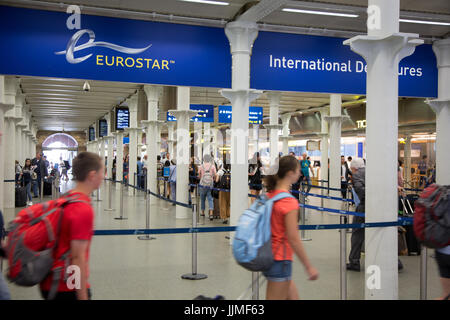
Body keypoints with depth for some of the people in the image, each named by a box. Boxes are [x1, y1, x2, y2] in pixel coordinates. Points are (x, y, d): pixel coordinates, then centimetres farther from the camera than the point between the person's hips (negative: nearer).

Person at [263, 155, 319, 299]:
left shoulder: (269, 196, 5)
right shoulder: (289, 202, -19)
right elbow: (293, 239, -20)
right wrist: (309, 267, -12)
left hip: (268, 258, 9)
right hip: (280, 260, -9)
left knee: (293, 296, 18)